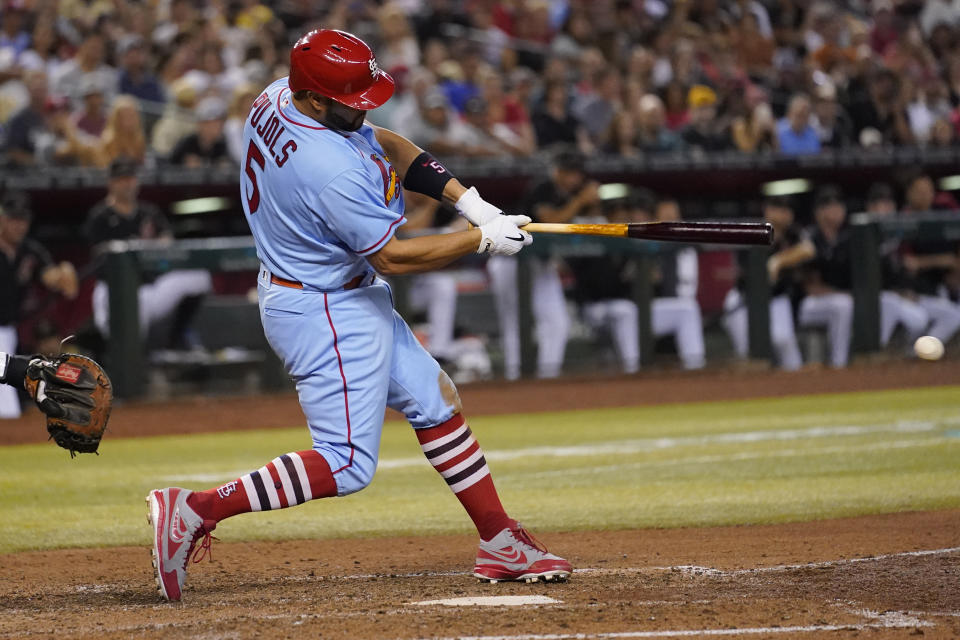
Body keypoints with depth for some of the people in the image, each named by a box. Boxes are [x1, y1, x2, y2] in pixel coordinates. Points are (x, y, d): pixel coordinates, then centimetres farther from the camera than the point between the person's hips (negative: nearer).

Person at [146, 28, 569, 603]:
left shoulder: (275, 100, -3)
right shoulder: (333, 171, -32)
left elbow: (383, 143, 9)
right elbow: (393, 256, -23)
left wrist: (468, 199, 0)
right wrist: (484, 240, -14)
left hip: (345, 298, 11)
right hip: (325, 314, -11)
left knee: (437, 402, 15)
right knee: (347, 464, -10)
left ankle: (501, 542, 22)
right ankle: (196, 510, -10)